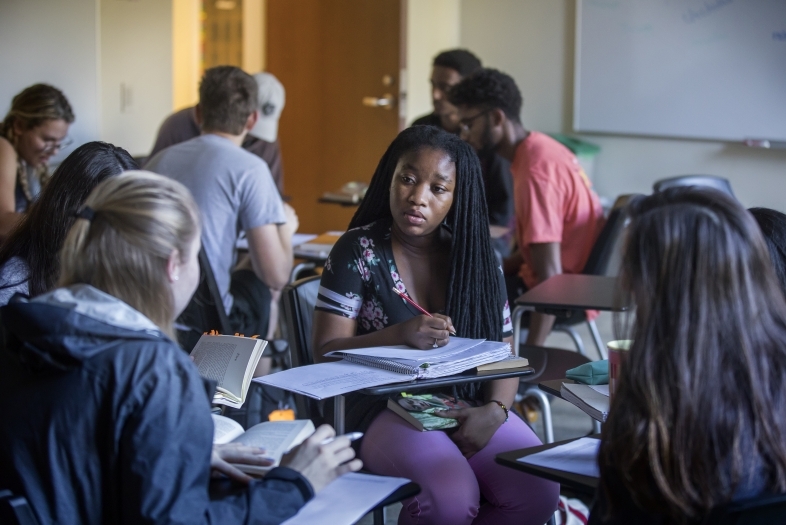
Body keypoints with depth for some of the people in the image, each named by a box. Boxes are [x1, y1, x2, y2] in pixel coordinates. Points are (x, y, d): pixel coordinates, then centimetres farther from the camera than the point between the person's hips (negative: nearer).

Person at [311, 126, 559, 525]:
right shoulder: (358, 251, -3)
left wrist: (493, 411, -15)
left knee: (538, 492, -22)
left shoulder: (476, 256, 7)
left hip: (469, 408, 4)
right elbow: (325, 354, -7)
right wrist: (400, 336, -23)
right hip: (386, 409, -3)